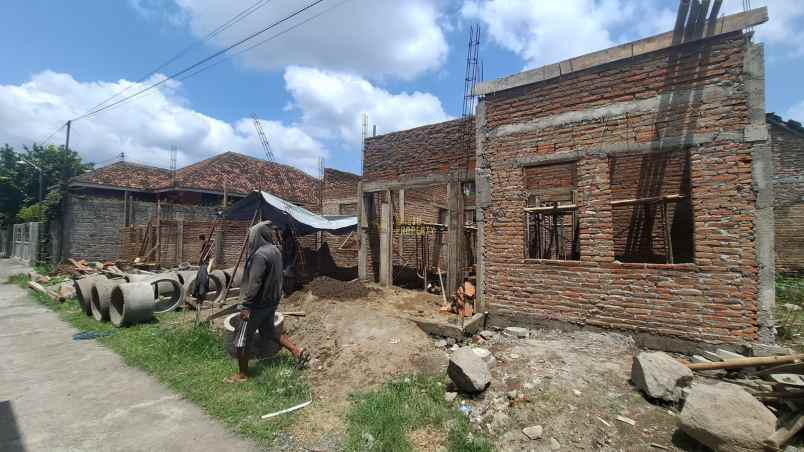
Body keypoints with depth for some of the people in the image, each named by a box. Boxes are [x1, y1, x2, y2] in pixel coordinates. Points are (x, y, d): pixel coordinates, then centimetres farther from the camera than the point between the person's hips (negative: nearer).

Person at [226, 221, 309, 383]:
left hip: (258, 304, -8)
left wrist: (245, 305, -19)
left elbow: (254, 283, -25)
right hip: (272, 301, 9)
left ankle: (242, 374, 24)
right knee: (269, 330, 24)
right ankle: (298, 351, 22)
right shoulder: (275, 250, 4)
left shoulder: (260, 255, -23)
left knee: (242, 338, 9)